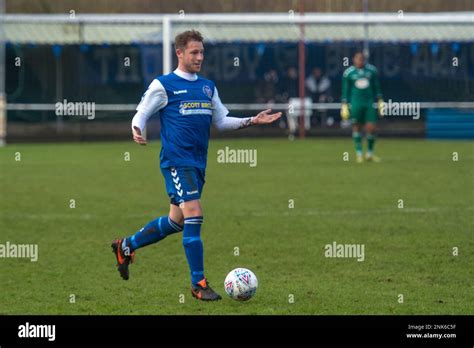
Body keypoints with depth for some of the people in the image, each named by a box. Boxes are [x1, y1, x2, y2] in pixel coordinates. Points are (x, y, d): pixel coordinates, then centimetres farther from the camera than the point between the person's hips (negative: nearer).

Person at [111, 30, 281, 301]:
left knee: (176, 221, 12)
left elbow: (221, 121, 21)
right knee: (194, 215, -17)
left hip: (198, 163, 7)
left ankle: (126, 246, 33)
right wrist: (137, 130, -21)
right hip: (177, 161, -7)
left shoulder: (208, 87, 16)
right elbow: (141, 114, 1)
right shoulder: (164, 85, -2)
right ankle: (199, 283, -11)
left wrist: (252, 121, 9)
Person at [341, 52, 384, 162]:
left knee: (371, 128, -3)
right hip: (355, 103, -2)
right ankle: (359, 153, 12)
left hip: (370, 103, 2)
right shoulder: (348, 73, -1)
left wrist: (380, 102, 12)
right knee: (356, 127, 2)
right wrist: (344, 106, 1)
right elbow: (345, 91, 5)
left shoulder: (372, 70, 6)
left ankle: (370, 153, 13)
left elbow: (376, 88, 14)